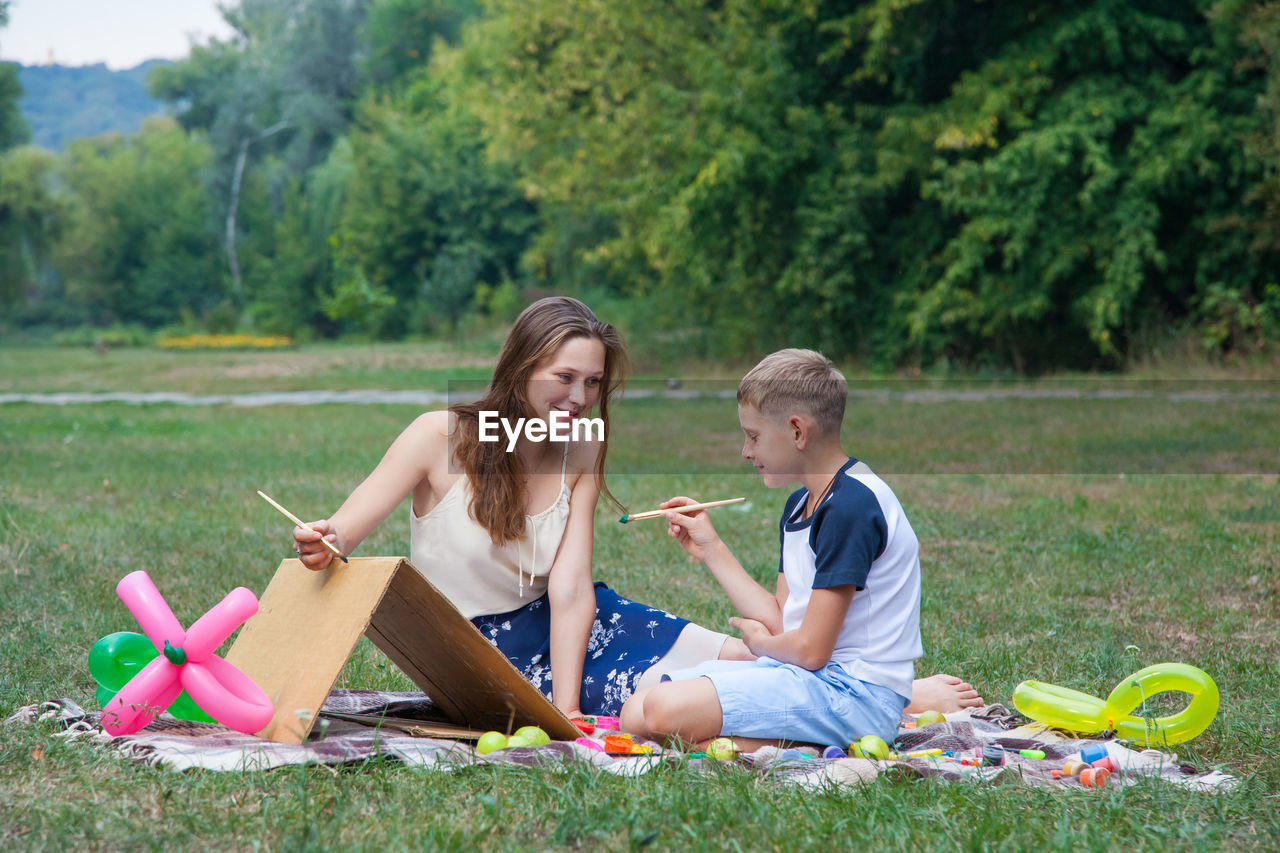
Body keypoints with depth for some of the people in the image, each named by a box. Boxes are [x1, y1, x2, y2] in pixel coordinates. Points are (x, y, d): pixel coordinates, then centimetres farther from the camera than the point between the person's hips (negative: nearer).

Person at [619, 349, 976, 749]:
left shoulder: (852, 506, -17)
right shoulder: (800, 505, 16)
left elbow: (810, 649, -19)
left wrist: (760, 642, 4)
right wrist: (710, 548, 18)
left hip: (852, 686, -10)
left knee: (664, 709, -26)